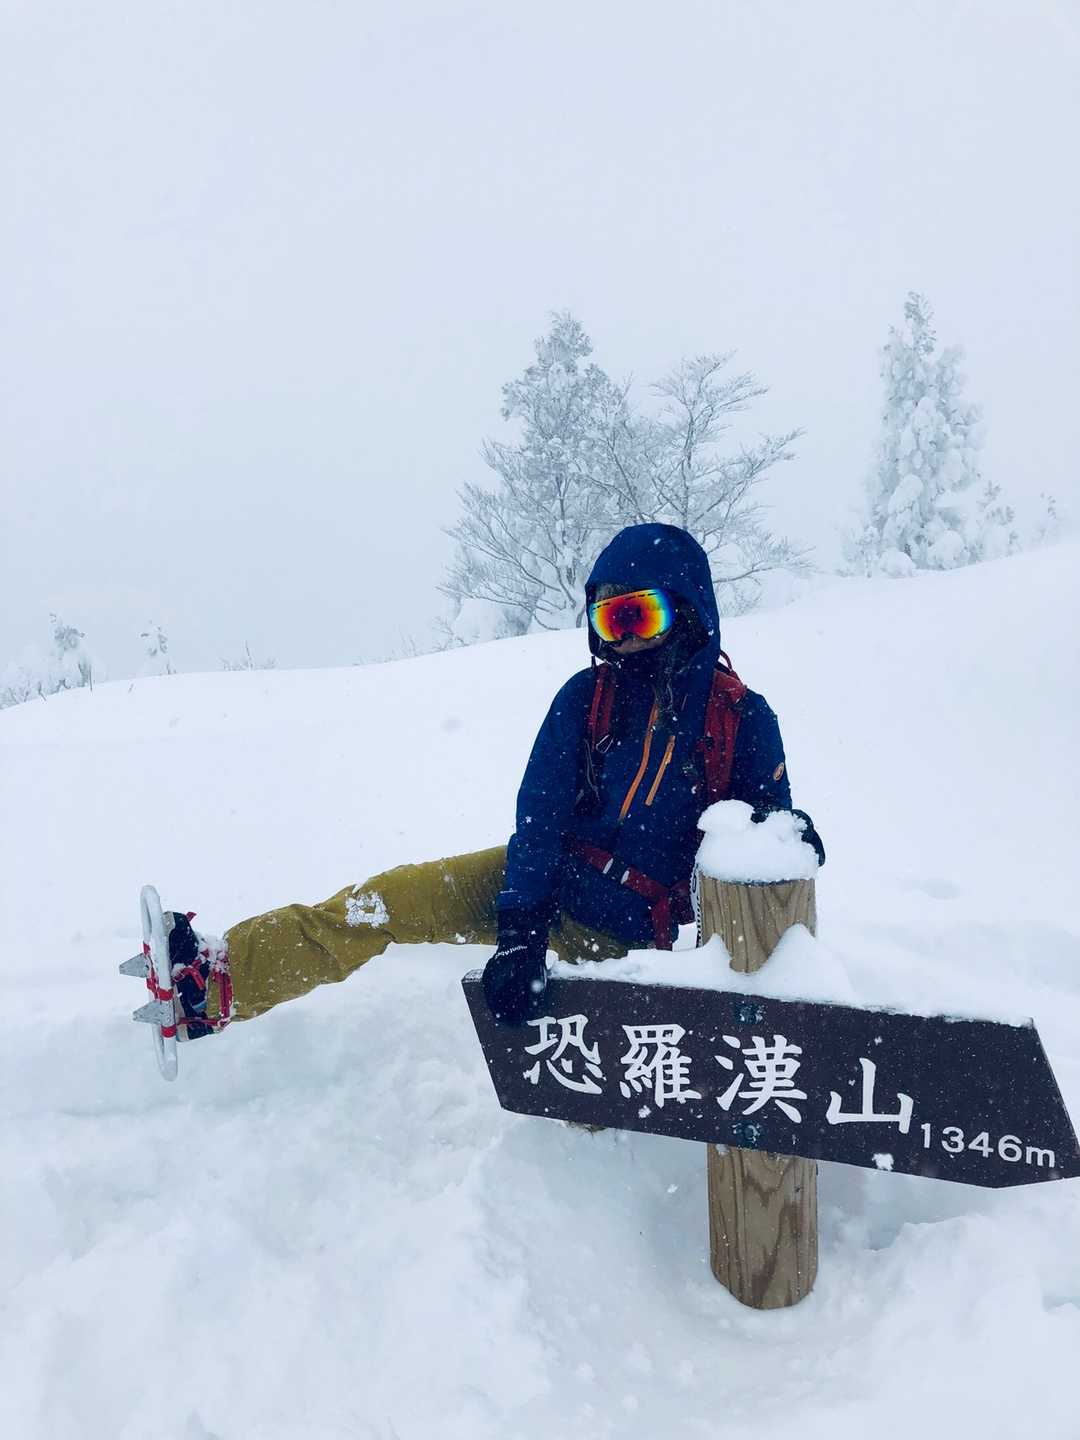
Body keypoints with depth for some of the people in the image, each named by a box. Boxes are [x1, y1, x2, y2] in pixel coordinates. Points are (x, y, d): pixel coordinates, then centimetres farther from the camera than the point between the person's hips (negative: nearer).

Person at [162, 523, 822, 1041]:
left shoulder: (743, 718, -9)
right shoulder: (586, 696, -6)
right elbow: (540, 813, -13)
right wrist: (520, 928, -25)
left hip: (622, 936, -1)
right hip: (541, 883, 1)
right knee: (388, 899, -13)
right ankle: (217, 976, -13)